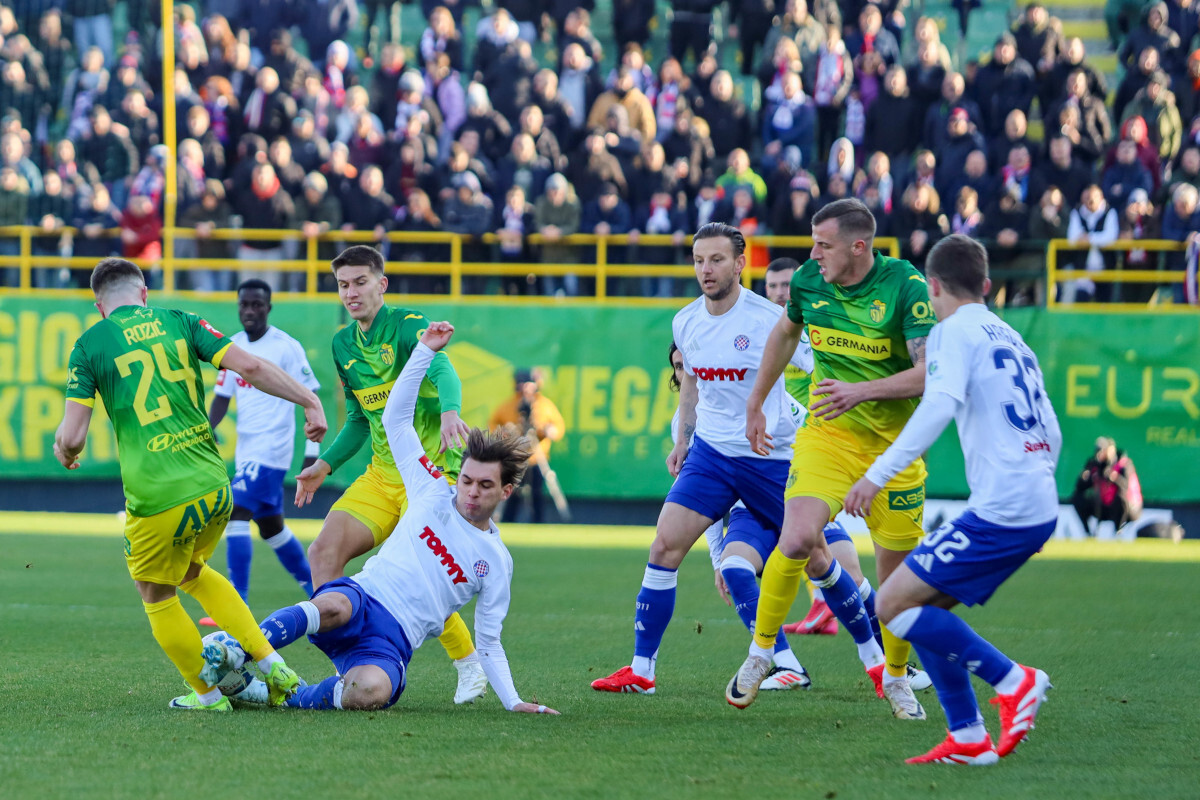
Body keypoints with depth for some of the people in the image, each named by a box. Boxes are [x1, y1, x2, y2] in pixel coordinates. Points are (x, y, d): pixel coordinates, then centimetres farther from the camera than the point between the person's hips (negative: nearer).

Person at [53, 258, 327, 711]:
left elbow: (72, 436, -5)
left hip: (157, 499, -4)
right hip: (214, 486, 4)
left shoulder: (90, 345, 0)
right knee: (193, 573, 30)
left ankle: (207, 693, 25)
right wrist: (310, 402, 2)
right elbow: (251, 367, -5)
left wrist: (65, 450, 18)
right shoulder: (179, 322, 7)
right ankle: (272, 666, 23)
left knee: (156, 596, 20)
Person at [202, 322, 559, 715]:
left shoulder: (496, 562, 16)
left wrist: (513, 701, 9)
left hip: (392, 642, 0)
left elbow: (489, 644, 21)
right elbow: (395, 418, 14)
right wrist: (425, 351, 7)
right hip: (361, 595, 0)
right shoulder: (435, 495, 16)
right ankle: (235, 655, -49)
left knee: (368, 693, -38)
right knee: (334, 605, -42)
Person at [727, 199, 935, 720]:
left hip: (894, 444, -2)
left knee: (897, 570, 3)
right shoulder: (809, 280, -3)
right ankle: (761, 651, -1)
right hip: (826, 436, 2)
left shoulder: (906, 286, -16)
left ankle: (896, 677, 26)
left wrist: (863, 391, -31)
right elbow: (785, 333, 19)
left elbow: (931, 371, -21)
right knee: (797, 540, -20)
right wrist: (756, 402, 23)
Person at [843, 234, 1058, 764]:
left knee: (894, 604, -6)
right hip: (1040, 510, 9)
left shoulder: (955, 332, -4)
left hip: (999, 508, -9)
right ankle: (968, 739, 8)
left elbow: (939, 406, -22)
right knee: (922, 608, 14)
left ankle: (1013, 680, -8)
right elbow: (1051, 434, 23)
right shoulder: (1012, 339, 21)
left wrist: (878, 474, -24)